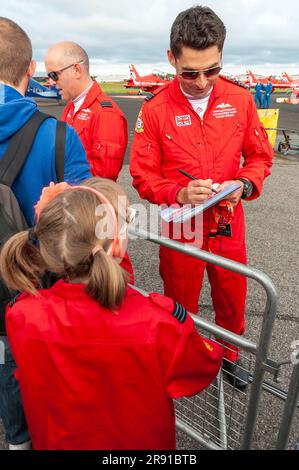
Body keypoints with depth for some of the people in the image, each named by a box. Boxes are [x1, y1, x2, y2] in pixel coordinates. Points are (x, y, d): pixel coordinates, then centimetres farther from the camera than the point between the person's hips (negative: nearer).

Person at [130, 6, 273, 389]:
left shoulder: (239, 99, -4)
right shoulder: (155, 109, -11)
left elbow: (260, 156, 5)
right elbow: (142, 175, -8)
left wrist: (244, 184, -15)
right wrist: (180, 194, -25)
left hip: (229, 226, 3)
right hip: (181, 228, -2)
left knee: (232, 301, 20)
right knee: (180, 307, 16)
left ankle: (229, 356, 50)